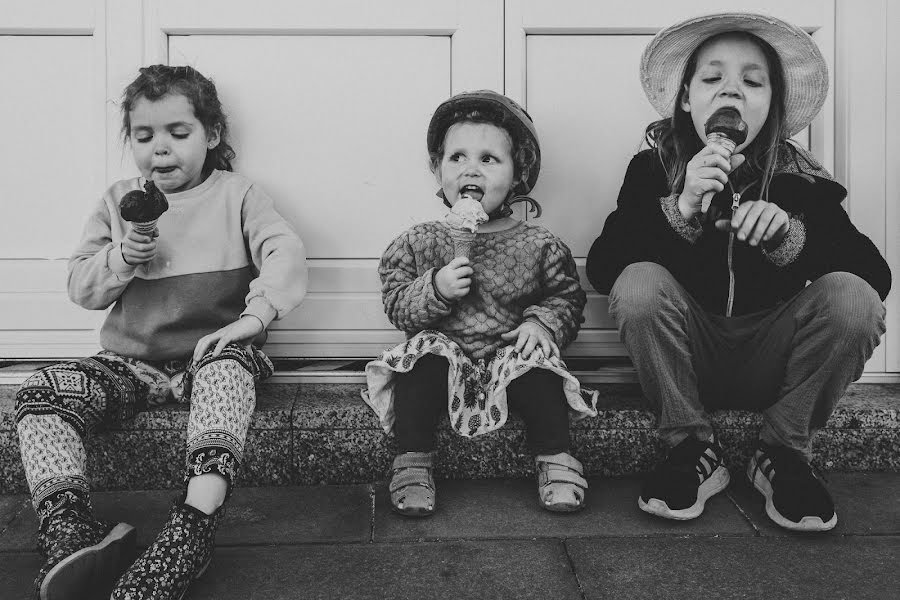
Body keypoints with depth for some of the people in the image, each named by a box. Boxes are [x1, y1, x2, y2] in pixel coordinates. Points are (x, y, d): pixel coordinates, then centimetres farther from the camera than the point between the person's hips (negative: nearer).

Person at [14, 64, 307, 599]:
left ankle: (196, 524, -46)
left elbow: (288, 256, -11)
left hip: (210, 353, -3)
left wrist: (255, 314, -28)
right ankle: (68, 531, -29)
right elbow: (82, 288, 12)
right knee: (41, 391, -19)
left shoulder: (237, 195, 5)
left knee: (229, 360, -38)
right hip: (132, 363, 4)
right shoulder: (119, 202, 15)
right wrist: (122, 257, -10)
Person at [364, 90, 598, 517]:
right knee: (422, 353, -28)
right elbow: (396, 306, -2)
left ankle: (555, 459, -10)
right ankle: (412, 462, -16)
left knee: (536, 361, -28)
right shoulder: (419, 243, 1)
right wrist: (435, 289, -21)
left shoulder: (538, 246, 0)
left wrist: (542, 322, -13)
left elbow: (566, 297, 7)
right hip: (444, 356, 0)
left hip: (510, 355, 0)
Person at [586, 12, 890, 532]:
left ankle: (785, 454, -4)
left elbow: (876, 276, -12)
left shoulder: (799, 179, -4)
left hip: (769, 364, 1)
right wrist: (682, 207, -29)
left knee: (851, 298, -24)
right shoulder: (654, 168, -5)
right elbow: (602, 269, -16)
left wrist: (789, 235, -29)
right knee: (639, 285, -28)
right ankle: (695, 451, -10)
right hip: (687, 361, 0)